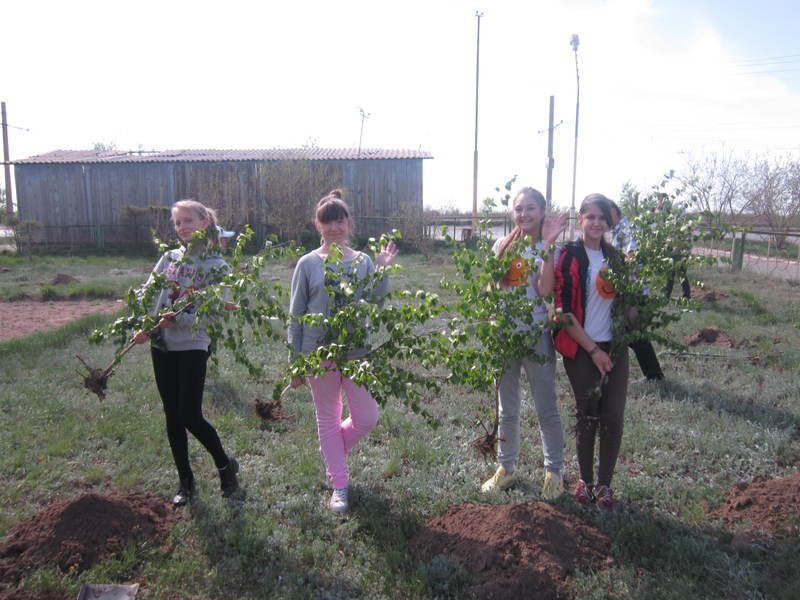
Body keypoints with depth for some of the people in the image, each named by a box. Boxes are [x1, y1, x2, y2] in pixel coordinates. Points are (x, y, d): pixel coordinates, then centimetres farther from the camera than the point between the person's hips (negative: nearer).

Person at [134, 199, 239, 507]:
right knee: (172, 416, 11)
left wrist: (178, 319, -26)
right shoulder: (169, 258, 7)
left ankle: (225, 464, 22)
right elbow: (145, 294, 3)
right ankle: (185, 480, 26)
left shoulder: (217, 267, -7)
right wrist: (141, 326, -12)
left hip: (192, 346, -5)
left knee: (190, 416, -5)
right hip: (161, 345, 5)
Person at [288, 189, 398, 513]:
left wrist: (383, 270, -13)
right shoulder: (308, 264, -5)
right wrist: (295, 362, 0)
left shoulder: (363, 261, -1)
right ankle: (339, 486, 28)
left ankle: (331, 450, 35)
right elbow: (296, 314, -1)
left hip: (357, 352, 2)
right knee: (328, 419, 11)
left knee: (367, 418, 4)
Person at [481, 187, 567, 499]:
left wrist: (546, 247, -23)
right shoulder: (503, 243, 2)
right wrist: (505, 251, -21)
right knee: (507, 409, 15)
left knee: (546, 409, 8)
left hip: (537, 334, -3)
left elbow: (545, 290, -21)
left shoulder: (549, 249, -5)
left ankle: (554, 471, 26)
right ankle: (506, 467, 31)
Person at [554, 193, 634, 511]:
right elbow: (563, 310, -11)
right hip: (580, 348, -4)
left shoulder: (615, 256, 9)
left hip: (614, 347, 4)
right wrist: (593, 349, -11)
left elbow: (629, 300, 18)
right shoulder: (568, 257, -7)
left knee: (613, 417, 2)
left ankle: (605, 483, 18)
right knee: (588, 415, 5)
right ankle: (585, 480, 23)